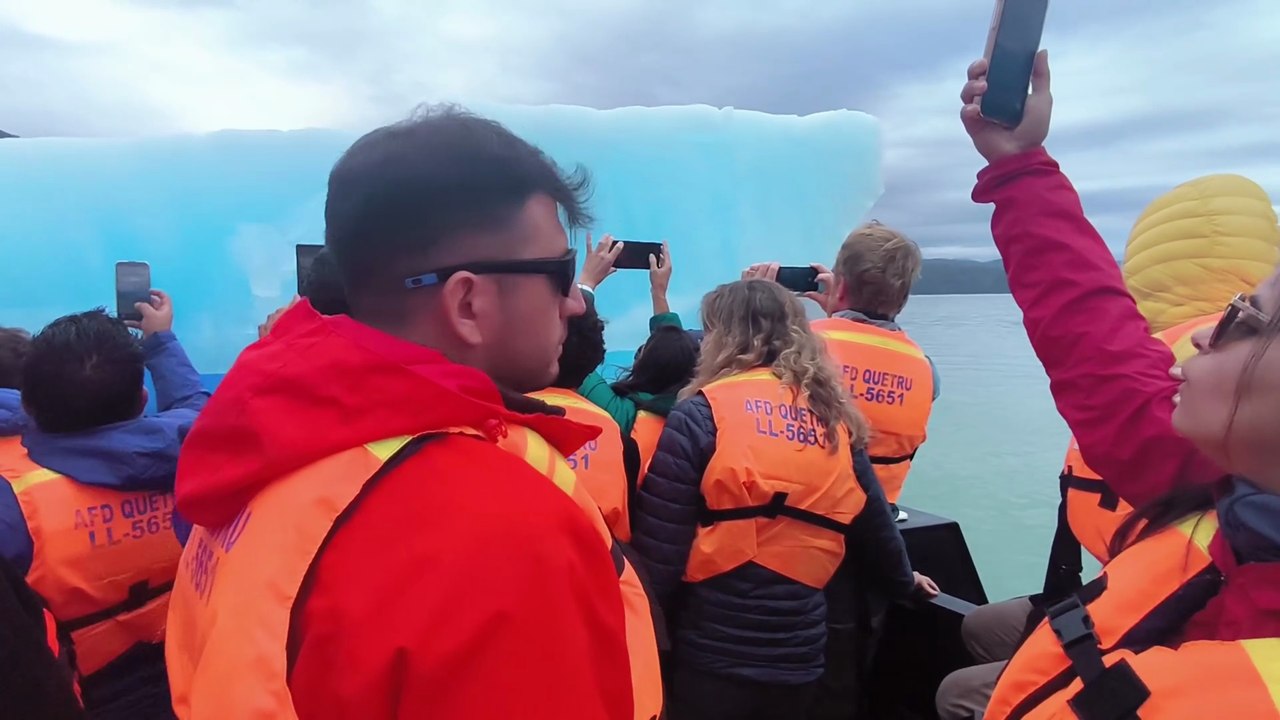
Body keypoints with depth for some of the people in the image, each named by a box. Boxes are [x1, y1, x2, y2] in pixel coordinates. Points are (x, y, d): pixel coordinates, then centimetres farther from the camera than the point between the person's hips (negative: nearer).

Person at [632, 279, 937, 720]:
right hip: (800, 656, 5)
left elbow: (659, 547, -13)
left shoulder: (702, 413, -10)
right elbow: (873, 518, 14)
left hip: (714, 652, -5)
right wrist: (903, 579, 32)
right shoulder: (835, 416, 5)